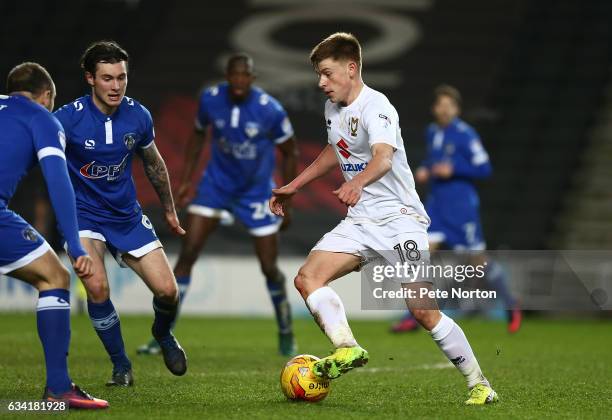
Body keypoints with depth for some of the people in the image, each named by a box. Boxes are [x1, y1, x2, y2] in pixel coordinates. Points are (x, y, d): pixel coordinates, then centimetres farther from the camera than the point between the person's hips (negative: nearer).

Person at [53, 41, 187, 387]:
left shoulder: (138, 115, -7)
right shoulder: (68, 118, -19)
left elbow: (154, 164, 11)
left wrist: (169, 210, 20)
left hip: (128, 215, 3)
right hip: (83, 215, -3)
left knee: (167, 290, -5)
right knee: (97, 287, -25)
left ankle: (163, 334, 32)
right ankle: (121, 365, -3)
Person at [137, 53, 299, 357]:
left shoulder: (270, 110, -20)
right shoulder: (210, 100, -12)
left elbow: (290, 152, -6)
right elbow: (199, 135, 9)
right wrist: (186, 180, 5)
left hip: (257, 191, -2)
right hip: (217, 184, 2)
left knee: (269, 267, -1)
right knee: (188, 252, -11)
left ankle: (286, 334, 25)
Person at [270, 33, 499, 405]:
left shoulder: (375, 106, -18)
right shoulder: (332, 109, 9)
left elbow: (384, 157, -37)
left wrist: (356, 183, -57)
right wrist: (294, 187, 31)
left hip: (400, 217, -8)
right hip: (361, 221, 8)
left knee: (423, 310, -13)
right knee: (307, 277, -14)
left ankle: (479, 384, -1)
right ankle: (348, 349, -22)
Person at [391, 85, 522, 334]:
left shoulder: (465, 134, -11)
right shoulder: (432, 132, 10)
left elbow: (484, 169, -12)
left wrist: (453, 170, -21)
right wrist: (424, 171, 6)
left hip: (462, 206, -6)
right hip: (436, 205, 6)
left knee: (478, 259, 1)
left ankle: (511, 306, 22)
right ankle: (414, 317, -9)